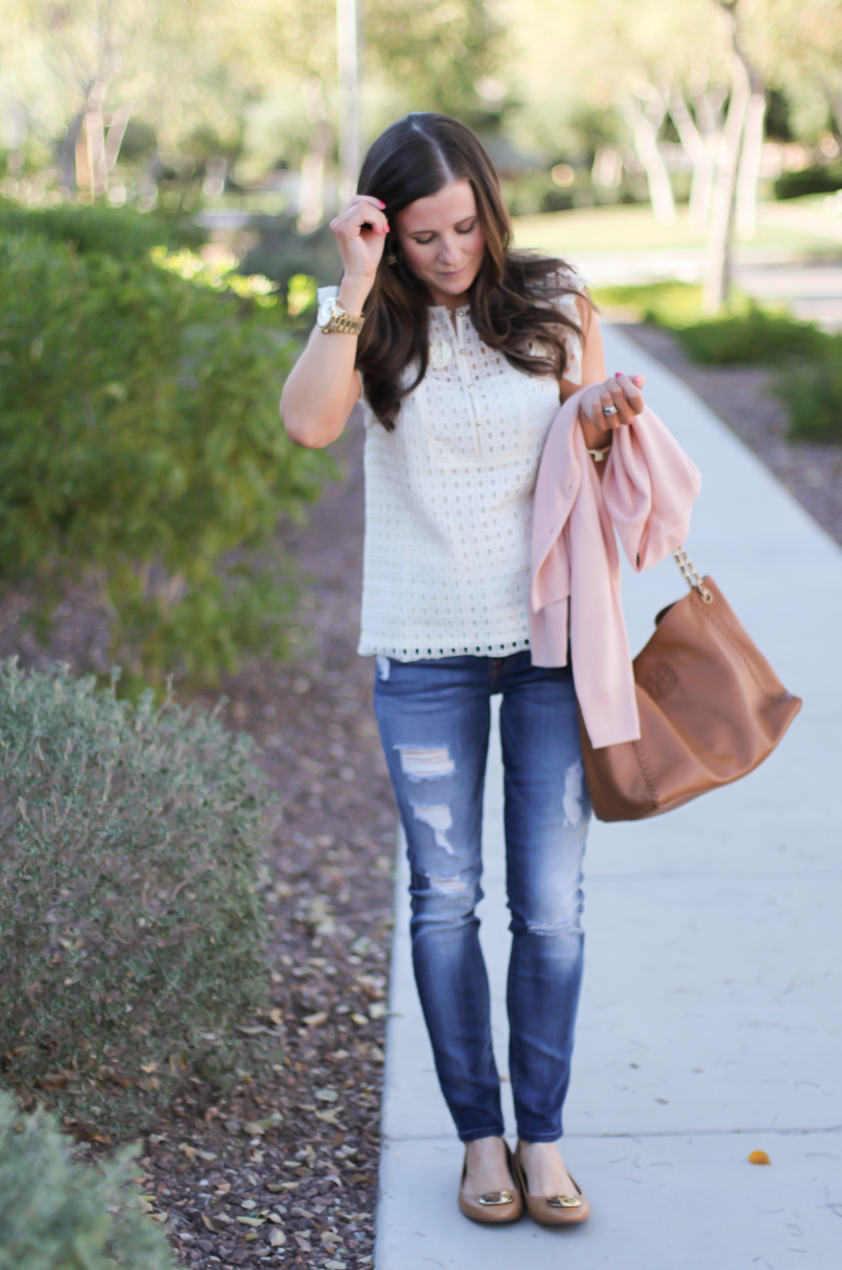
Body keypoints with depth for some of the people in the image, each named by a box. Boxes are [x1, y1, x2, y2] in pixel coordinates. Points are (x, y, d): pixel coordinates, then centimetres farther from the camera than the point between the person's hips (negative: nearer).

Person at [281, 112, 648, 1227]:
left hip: (550, 638, 1)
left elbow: (594, 469, 10)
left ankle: (543, 1133, 19)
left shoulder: (553, 304, 2)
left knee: (552, 904, 4)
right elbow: (308, 424, -21)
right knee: (445, 900, 7)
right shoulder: (370, 323, -1)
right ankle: (480, 1132, 23)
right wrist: (356, 285, -21)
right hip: (425, 647, 0)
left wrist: (601, 421, -12)